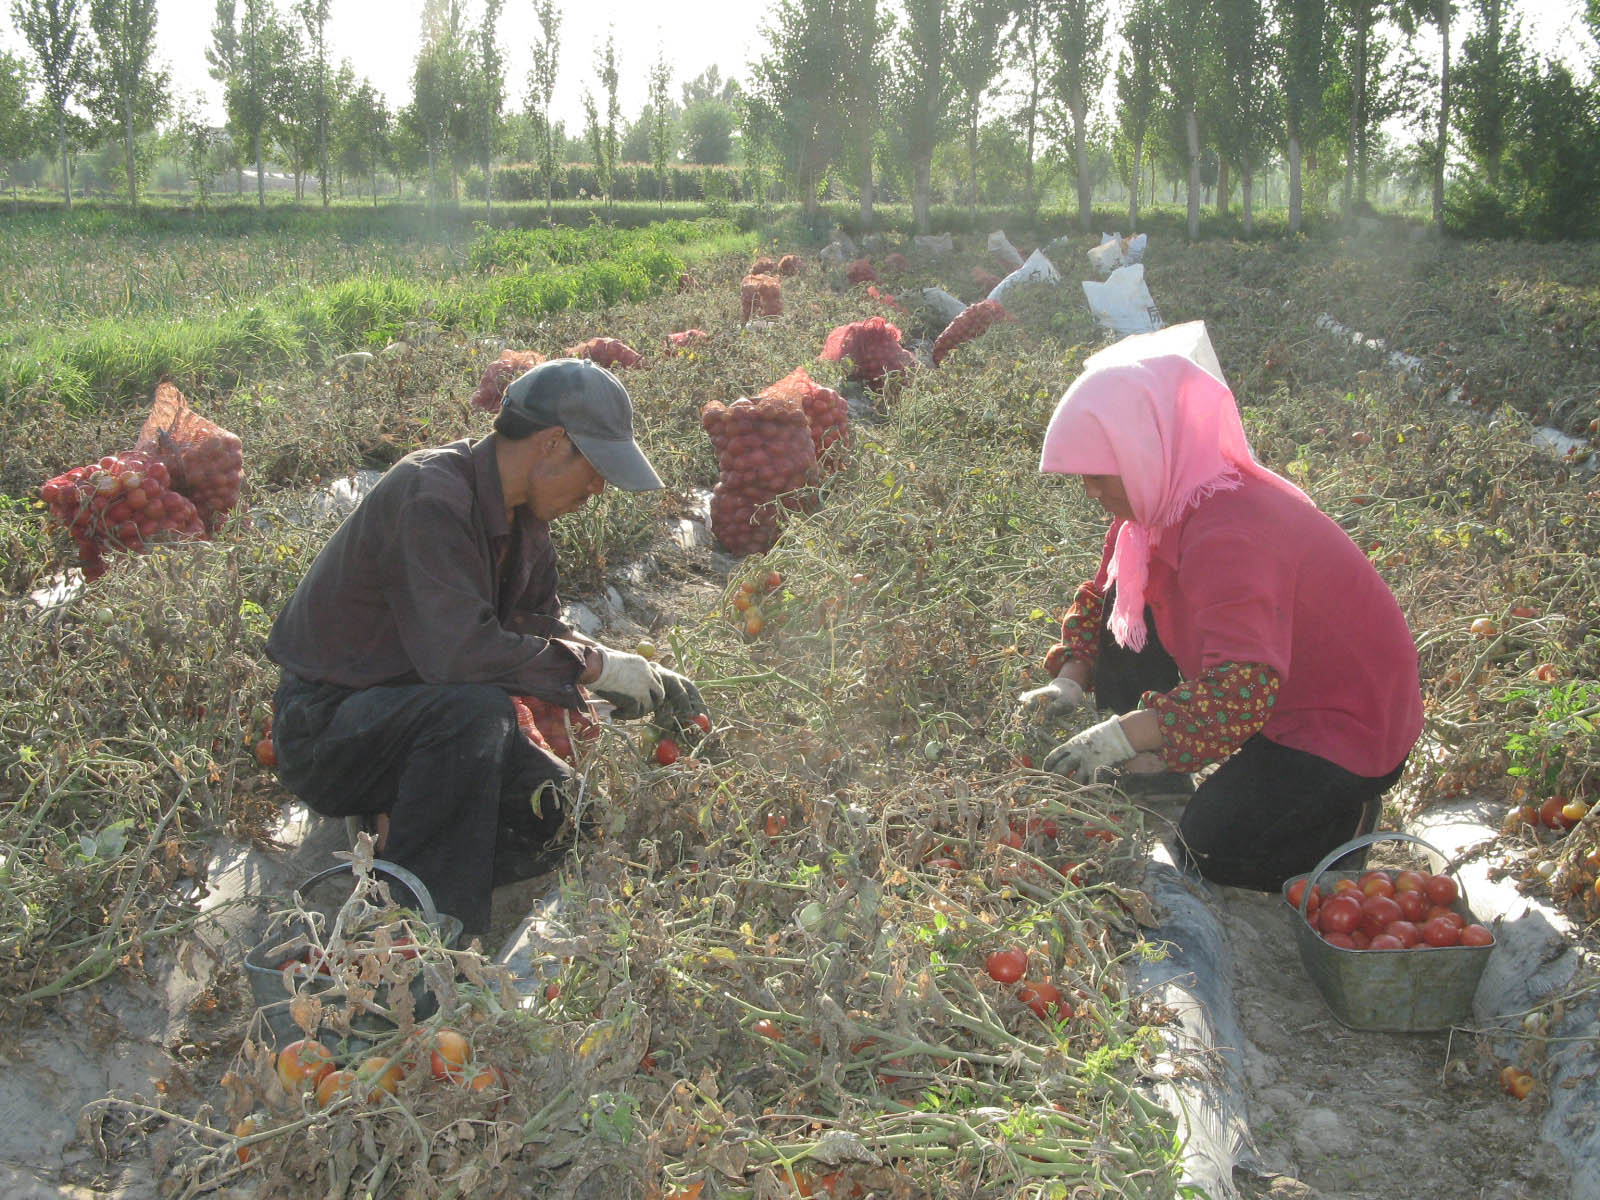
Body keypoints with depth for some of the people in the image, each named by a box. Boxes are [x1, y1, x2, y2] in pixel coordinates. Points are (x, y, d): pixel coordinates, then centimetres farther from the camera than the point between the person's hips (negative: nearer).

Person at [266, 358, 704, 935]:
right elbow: (456, 648, -35)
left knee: (554, 799, -6)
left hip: (414, 709, 9)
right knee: (477, 707, -34)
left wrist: (642, 675, -1)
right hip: (325, 729, -8)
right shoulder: (431, 496, -25)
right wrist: (595, 666, -26)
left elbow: (538, 627, 12)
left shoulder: (523, 513, 3)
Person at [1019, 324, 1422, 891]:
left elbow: (1239, 694, -41)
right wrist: (1069, 682, -5)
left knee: (1216, 848, -22)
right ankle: (1156, 785, 7)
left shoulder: (1229, 535, -34)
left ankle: (1348, 813, 7)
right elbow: (1097, 598, 9)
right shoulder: (1165, 501, -4)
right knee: (1121, 616, -4)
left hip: (1351, 723, -9)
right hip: (1266, 683, 9)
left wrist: (1120, 735, -39)